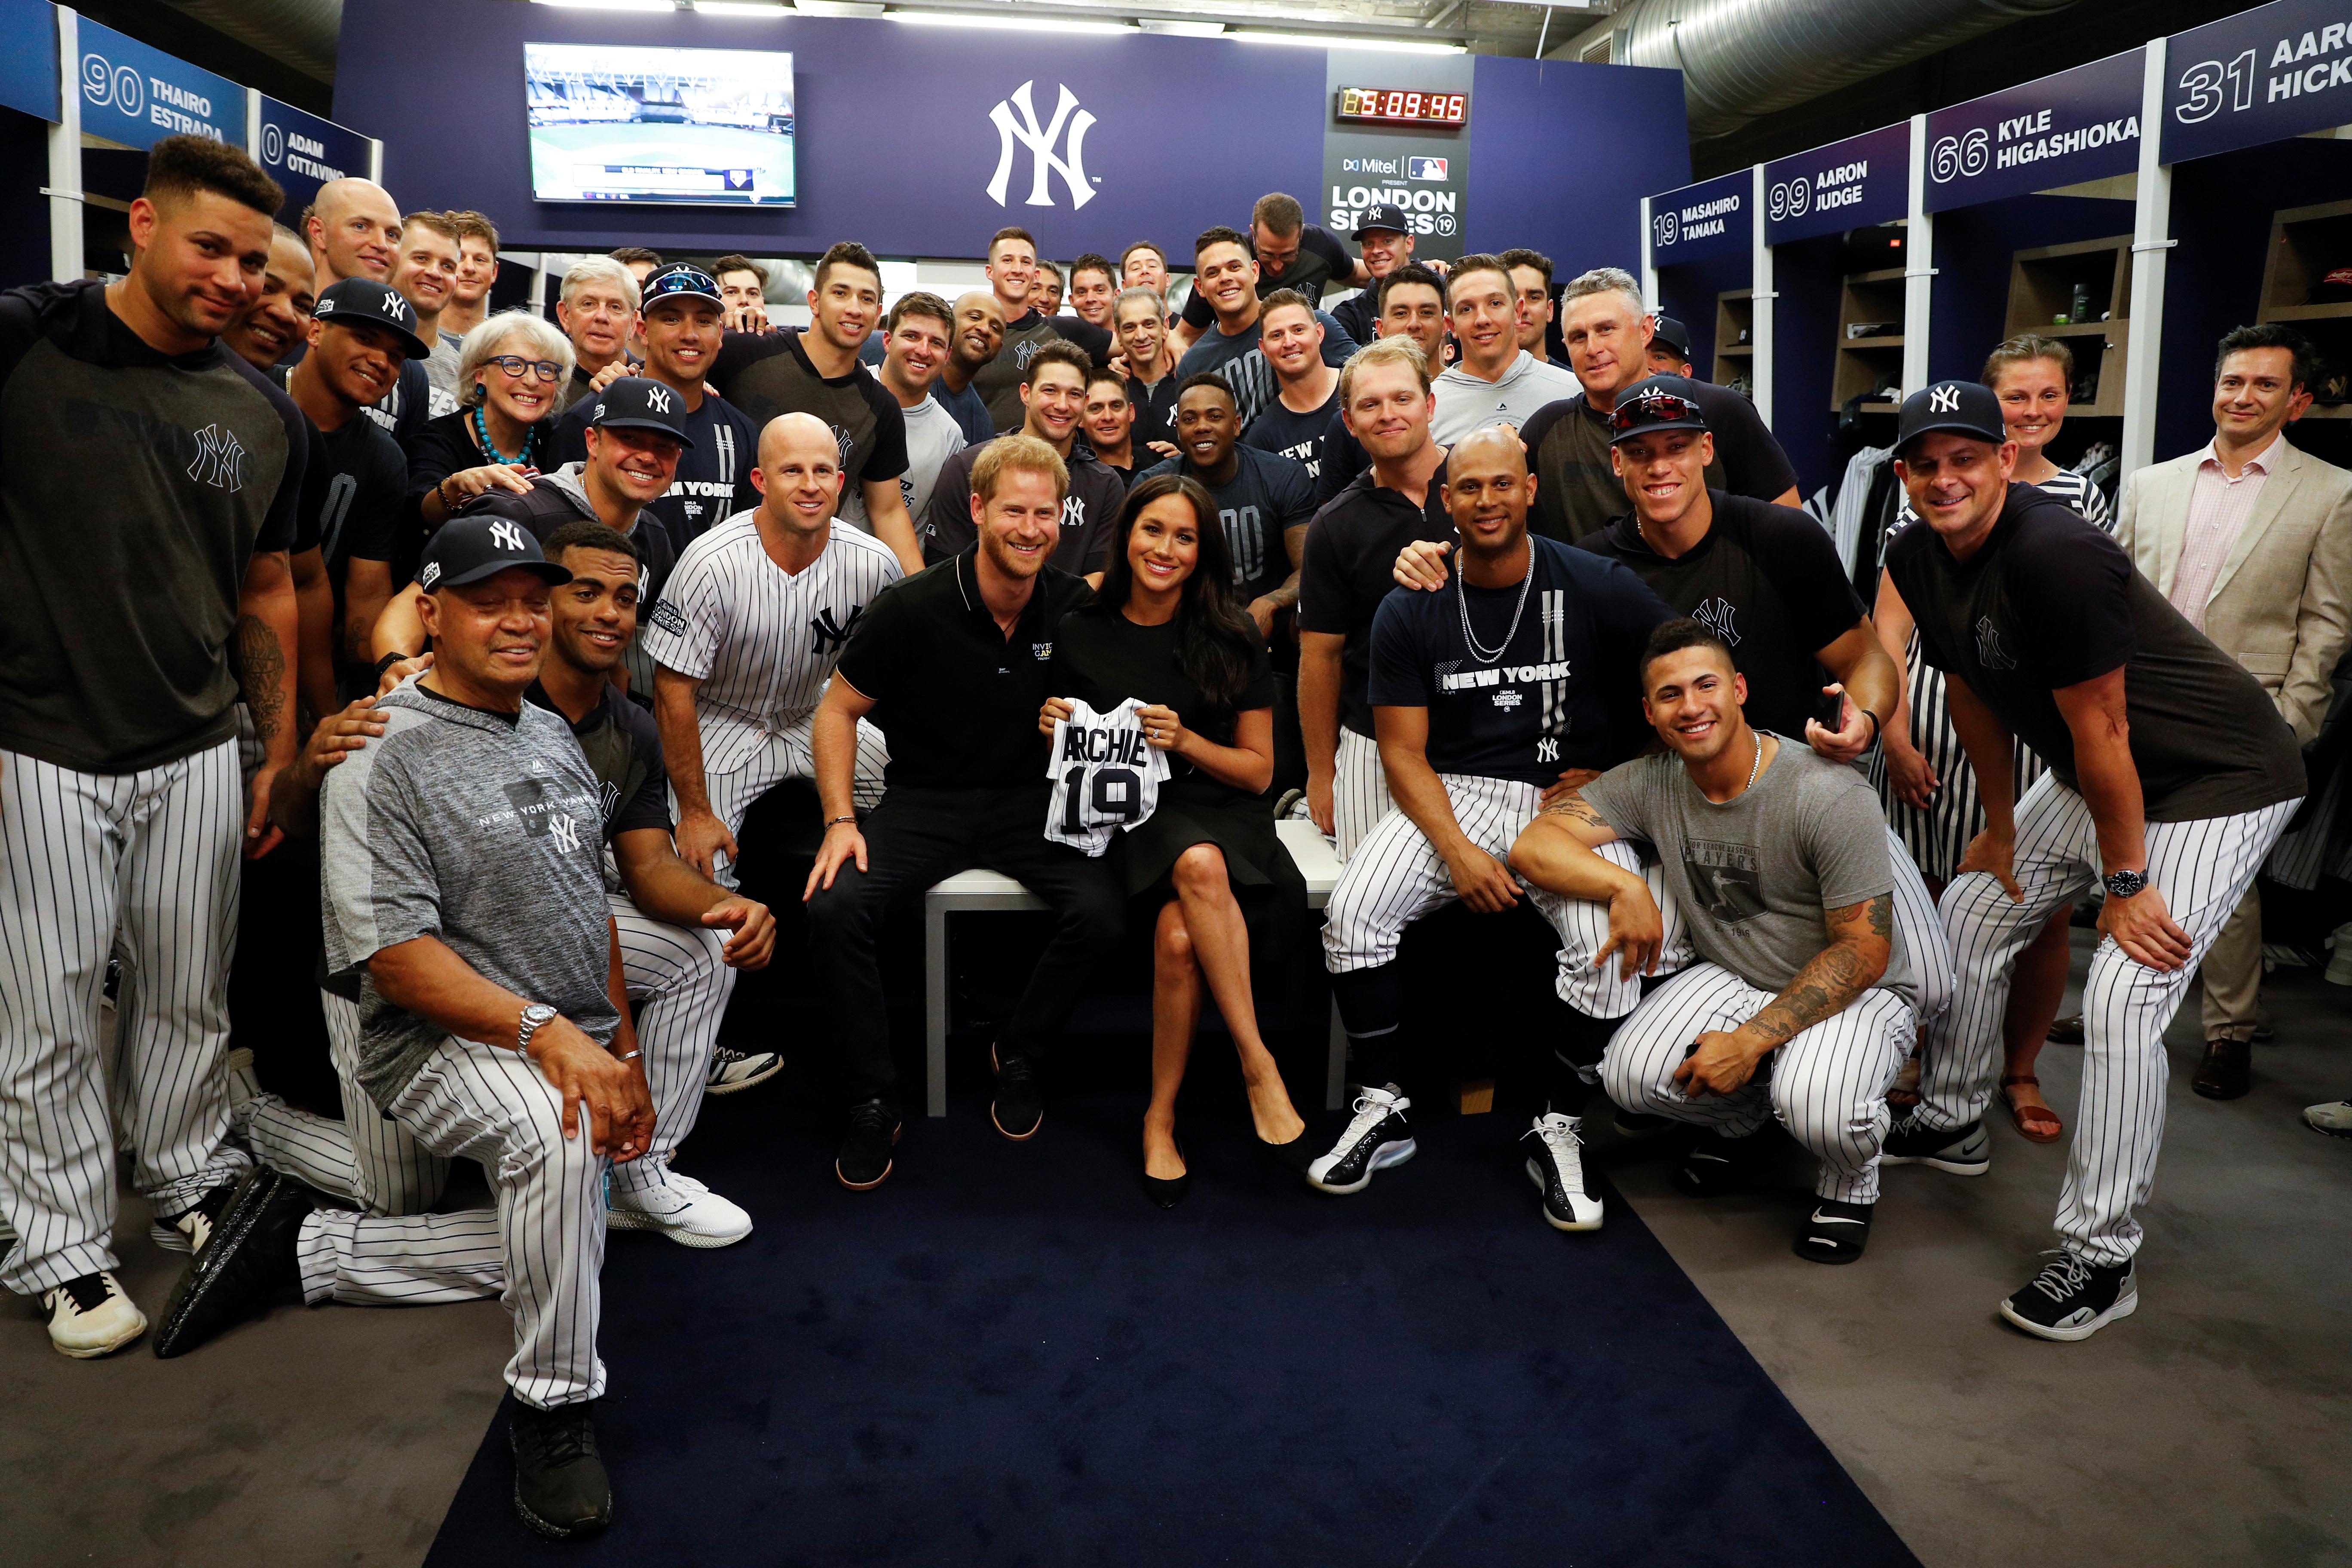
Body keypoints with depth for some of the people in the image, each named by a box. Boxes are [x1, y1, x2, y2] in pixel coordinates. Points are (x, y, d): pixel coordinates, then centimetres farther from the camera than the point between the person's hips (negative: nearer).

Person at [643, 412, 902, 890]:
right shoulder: (712, 563, -24)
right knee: (701, 878, -22)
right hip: (719, 723, -4)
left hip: (811, 718, 4)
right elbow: (674, 690, -19)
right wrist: (695, 812, -18)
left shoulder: (875, 566, -14)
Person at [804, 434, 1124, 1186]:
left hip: (1029, 802, 2)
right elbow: (838, 710, -1)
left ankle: (1018, 1054, 4)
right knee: (834, 908, -27)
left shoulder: (1074, 608, -1)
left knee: (1099, 911, -25)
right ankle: (873, 1103, -7)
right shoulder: (912, 609, -9)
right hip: (923, 801, -1)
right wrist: (841, 821, -10)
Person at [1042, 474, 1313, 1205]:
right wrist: (1051, 728, -7)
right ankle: (1260, 1068, -28)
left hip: (1220, 811, 0)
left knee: (1179, 935, -33)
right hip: (1132, 816, 0)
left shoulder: (1231, 640, 3)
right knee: (1200, 865, -37)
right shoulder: (1079, 633, 5)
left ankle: (1160, 1118, -17)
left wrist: (1184, 741, -13)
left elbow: (1258, 770, 4)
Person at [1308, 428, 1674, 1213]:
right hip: (1452, 794, 2)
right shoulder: (1410, 613, 2)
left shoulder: (1597, 589, -3)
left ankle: (1560, 1132, -7)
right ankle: (1383, 1112, -2)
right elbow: (1404, 752, 1)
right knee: (1353, 911, -22)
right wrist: (1457, 850, -13)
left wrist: (1616, 775, -8)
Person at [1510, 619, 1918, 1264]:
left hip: (1854, 992, -4)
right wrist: (1625, 885, -30)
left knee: (1818, 1108, -35)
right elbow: (1534, 846, -13)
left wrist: (1752, 1040, -26)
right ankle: (1742, 1125, 14)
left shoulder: (1831, 796, -22)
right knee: (1632, 1075, -21)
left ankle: (1853, 1177, 4)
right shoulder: (1650, 783, -8)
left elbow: (1863, 953, -20)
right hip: (1730, 978, 5)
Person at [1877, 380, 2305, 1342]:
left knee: (2123, 999, -18)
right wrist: (1999, 827, 15)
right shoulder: (1919, 559, -4)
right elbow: (1974, 695, 9)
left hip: (2217, 783, -9)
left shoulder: (2052, 556, -31)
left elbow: (2100, 730, -26)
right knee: (1971, 911, 15)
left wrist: (2125, 882, -18)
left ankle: (2100, 1258, -7)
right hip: (2090, 781, 9)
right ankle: (1953, 1122, 35)